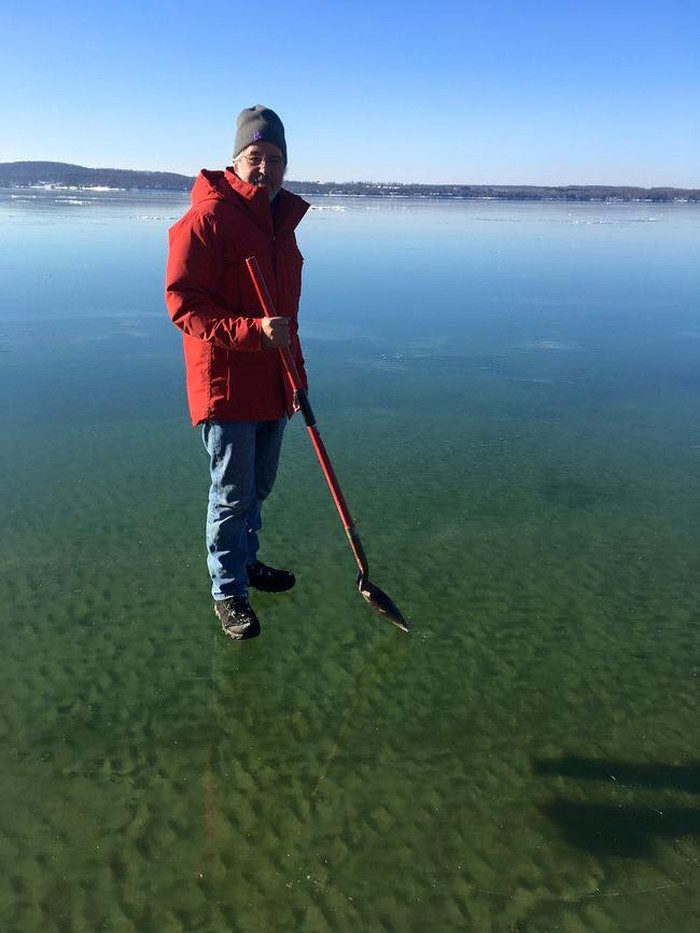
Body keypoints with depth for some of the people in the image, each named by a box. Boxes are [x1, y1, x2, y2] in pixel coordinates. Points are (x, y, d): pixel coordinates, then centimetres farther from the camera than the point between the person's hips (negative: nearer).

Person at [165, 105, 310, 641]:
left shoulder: (283, 221, 14)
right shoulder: (208, 218, -13)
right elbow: (183, 302, -18)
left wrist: (296, 374, 22)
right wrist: (252, 331, -28)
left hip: (273, 383, 8)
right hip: (225, 381, -8)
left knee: (259, 486, 18)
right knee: (232, 492, 0)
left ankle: (245, 560, 38)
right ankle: (228, 591, 17)